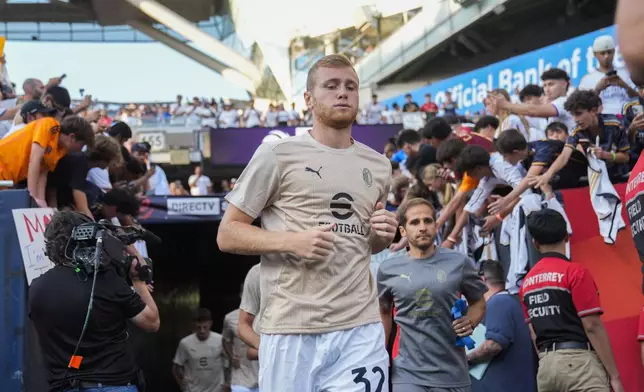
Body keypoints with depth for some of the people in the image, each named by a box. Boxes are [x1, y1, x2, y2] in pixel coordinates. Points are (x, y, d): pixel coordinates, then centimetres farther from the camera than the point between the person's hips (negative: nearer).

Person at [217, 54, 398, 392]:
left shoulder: (378, 165, 13)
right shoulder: (277, 155, -2)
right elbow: (227, 235, -1)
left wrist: (383, 236, 4)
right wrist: (292, 241, -16)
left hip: (362, 329, 4)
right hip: (292, 329, -4)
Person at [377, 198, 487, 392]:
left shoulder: (459, 262, -2)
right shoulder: (388, 269, 2)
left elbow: (478, 302, 11)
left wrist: (470, 322, -9)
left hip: (452, 373, 0)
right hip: (408, 372, 0)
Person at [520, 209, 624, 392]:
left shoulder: (527, 281, 13)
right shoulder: (575, 272, -7)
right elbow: (592, 327, -11)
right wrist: (614, 375, -8)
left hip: (545, 365, 7)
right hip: (577, 361, -7)